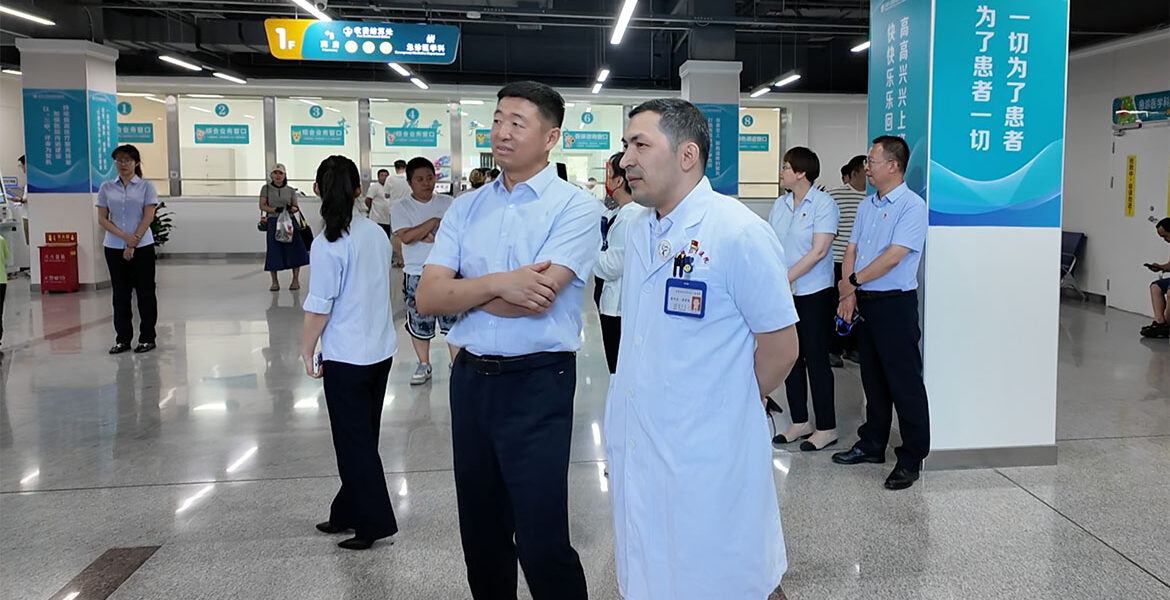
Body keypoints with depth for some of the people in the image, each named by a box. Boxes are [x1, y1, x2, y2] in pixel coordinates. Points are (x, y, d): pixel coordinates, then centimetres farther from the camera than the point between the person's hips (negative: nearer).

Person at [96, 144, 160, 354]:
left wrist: (133, 243, -13)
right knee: (120, 293, 8)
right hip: (114, 248, 3)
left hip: (142, 247, -3)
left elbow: (148, 217, -7)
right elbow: (102, 219, 1)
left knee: (145, 292, 3)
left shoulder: (146, 187, 0)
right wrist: (125, 237, -13)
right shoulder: (106, 188, 6)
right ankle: (123, 339, 16)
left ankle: (147, 338, 11)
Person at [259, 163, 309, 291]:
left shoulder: (291, 190, 10)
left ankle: (295, 280, 8)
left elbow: (296, 207, 9)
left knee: (294, 250, -4)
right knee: (273, 252, -1)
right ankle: (274, 282, 12)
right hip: (273, 222, -1)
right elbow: (262, 205, -2)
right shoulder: (266, 188, 6)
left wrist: (292, 208, -14)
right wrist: (275, 209, -19)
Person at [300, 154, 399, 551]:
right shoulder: (378, 234, 2)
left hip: (346, 357, -7)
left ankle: (374, 523, 11)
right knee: (363, 436, 17)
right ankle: (348, 513, 31)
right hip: (382, 349, 7)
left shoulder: (329, 244, -17)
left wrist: (307, 350, -3)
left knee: (354, 441, 5)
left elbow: (319, 308, -16)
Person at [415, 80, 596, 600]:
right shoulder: (466, 209, 8)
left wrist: (462, 292, -5)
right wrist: (497, 284, -17)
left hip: (537, 384, -5)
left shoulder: (574, 206, -7)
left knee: (540, 541, -1)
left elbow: (536, 299, -19)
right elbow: (427, 298, -1)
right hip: (470, 380, 6)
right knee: (480, 535, 17)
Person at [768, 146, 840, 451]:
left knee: (816, 360, 0)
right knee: (790, 358, 11)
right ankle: (800, 422, 24)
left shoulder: (823, 204, -10)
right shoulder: (780, 205, 10)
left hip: (814, 294, -7)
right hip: (784, 295, 7)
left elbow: (818, 251, -17)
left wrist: (785, 279, -21)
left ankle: (826, 427, 11)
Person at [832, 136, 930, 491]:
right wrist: (848, 295, -3)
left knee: (904, 382, -2)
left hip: (895, 303, -8)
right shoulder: (866, 206, 12)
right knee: (873, 379, 17)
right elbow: (852, 250, 10)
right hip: (864, 302, 8)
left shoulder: (912, 206, -13)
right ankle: (872, 445, 29)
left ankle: (911, 459, 7)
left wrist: (853, 282, -11)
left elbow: (892, 257, -20)